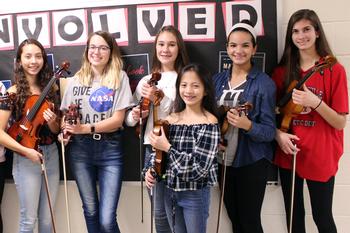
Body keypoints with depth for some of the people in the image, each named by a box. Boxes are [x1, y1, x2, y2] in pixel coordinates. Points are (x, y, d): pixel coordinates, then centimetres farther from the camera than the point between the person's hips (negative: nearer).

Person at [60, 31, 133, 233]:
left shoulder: (120, 77, -2)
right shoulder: (77, 79, 7)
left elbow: (118, 119, -7)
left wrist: (85, 128, -16)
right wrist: (65, 131, -8)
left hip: (110, 149, -3)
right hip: (80, 148, 3)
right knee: (90, 211, 14)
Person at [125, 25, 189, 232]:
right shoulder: (146, 81, 8)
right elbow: (129, 119, 12)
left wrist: (159, 99, -19)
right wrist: (134, 116, -9)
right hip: (153, 149, 3)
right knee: (161, 211, 12)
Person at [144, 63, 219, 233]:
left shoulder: (209, 123, -17)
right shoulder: (171, 119, 0)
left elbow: (200, 167, -22)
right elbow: (159, 150, 11)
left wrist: (168, 148, -22)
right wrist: (151, 169, -7)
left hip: (195, 194, -5)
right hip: (170, 191, 5)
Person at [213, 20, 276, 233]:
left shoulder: (264, 83, -12)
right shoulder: (218, 80, 3)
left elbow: (269, 131, -13)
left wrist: (247, 125, -31)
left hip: (252, 163, -5)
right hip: (223, 160, 5)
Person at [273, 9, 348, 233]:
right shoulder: (282, 71, 3)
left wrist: (315, 102, -24)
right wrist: (278, 133, -9)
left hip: (320, 155, -3)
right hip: (288, 154, 3)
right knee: (294, 215, 14)